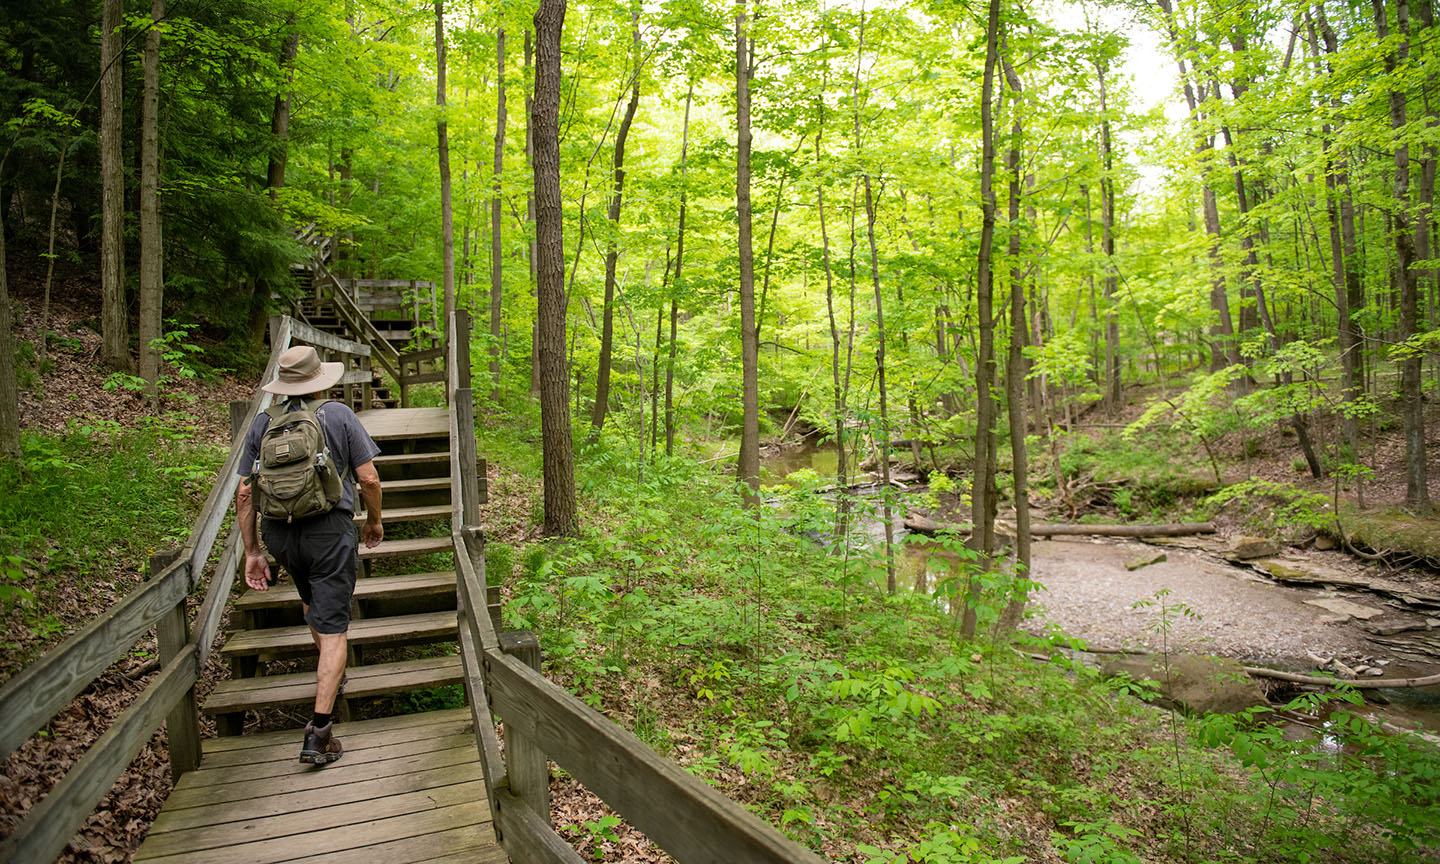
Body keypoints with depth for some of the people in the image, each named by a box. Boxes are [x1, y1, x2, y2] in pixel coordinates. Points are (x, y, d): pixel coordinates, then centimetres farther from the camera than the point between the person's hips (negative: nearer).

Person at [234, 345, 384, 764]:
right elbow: (368, 479, -6)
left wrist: (252, 551, 11)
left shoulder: (262, 423, 4)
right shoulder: (338, 415, -5)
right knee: (332, 626, -1)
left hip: (279, 533, 4)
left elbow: (244, 494, 4)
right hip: (330, 528, -4)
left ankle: (332, 671, 50)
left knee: (311, 598, 32)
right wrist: (374, 521, 11)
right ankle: (319, 729, -5)